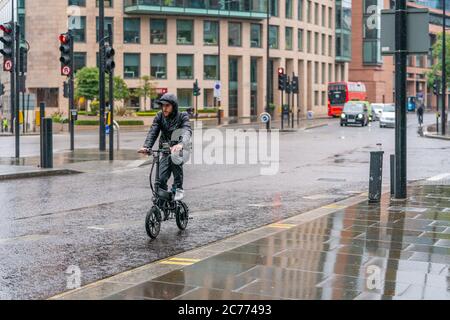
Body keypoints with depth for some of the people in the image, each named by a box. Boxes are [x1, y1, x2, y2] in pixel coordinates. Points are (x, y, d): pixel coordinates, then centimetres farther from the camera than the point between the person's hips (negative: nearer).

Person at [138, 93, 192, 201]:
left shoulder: (182, 116, -12)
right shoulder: (160, 117, -1)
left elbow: (187, 131, -31)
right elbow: (153, 132, -14)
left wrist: (180, 144, -54)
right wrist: (146, 146, -34)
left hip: (181, 150, -3)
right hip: (165, 151, 3)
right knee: (160, 179, -12)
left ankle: (178, 189, -20)